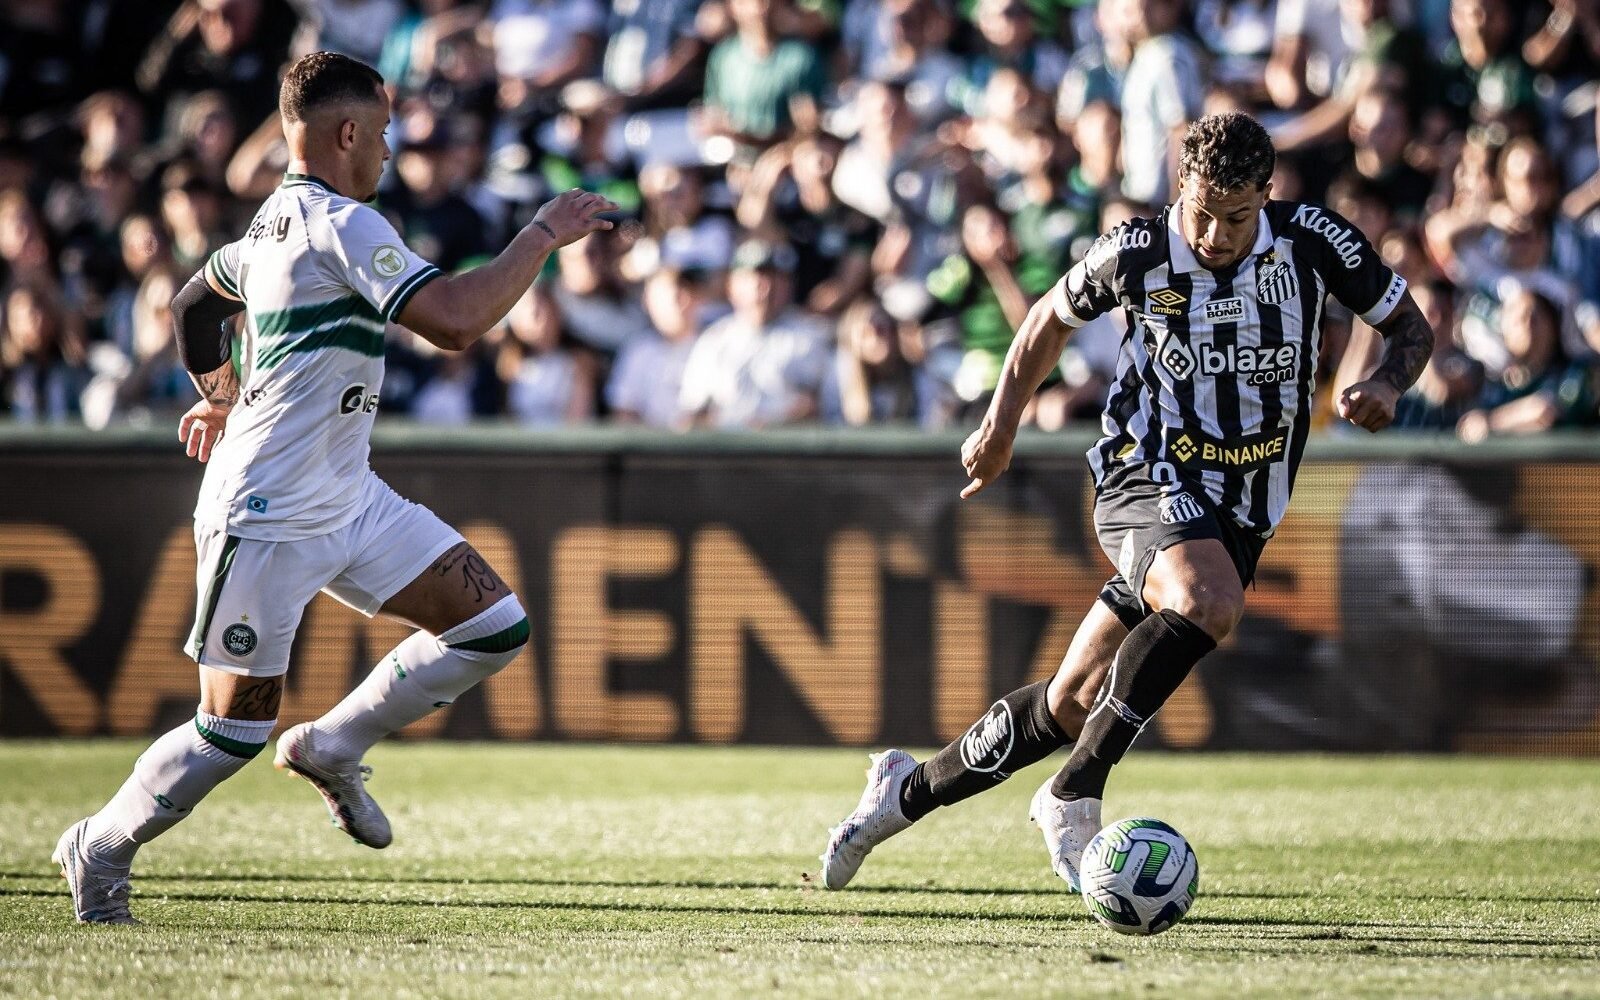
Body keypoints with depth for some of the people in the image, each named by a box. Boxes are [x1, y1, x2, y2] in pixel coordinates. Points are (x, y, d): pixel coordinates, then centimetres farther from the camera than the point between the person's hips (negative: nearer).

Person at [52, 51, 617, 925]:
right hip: (268, 518, -10)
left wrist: (222, 394, 32)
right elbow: (454, 321, -28)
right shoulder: (341, 226, -18)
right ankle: (100, 849, 16)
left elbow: (194, 303, 29)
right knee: (236, 729, -4)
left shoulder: (277, 221, 12)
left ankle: (333, 749, 16)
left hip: (347, 501, 10)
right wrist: (542, 237, -19)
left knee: (494, 625, 1)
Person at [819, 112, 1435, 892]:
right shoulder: (1136, 254, -9)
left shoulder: (1313, 242, -6)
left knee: (1074, 704, 2)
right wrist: (1002, 424, 8)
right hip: (1149, 477, -3)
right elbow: (1053, 318, 11)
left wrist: (1385, 385, -15)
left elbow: (1411, 326, 5)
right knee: (1210, 601, -37)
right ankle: (1074, 798, -27)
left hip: (1240, 516, 3)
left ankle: (909, 791, 23)